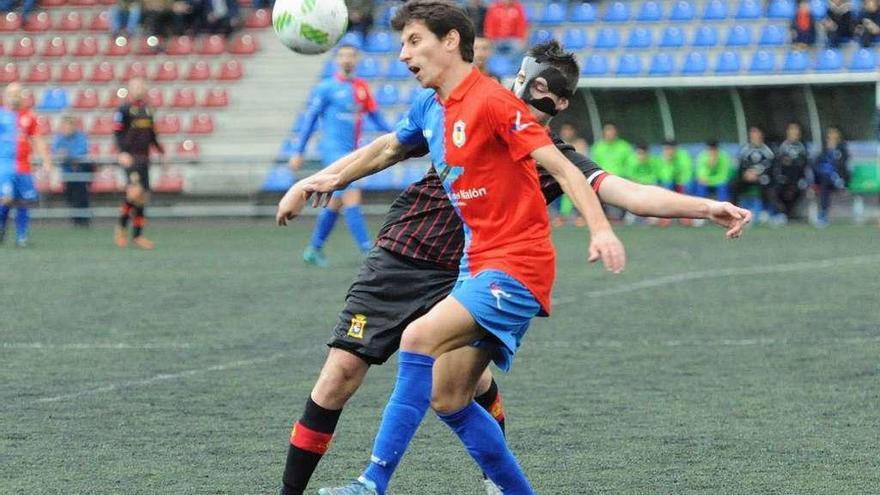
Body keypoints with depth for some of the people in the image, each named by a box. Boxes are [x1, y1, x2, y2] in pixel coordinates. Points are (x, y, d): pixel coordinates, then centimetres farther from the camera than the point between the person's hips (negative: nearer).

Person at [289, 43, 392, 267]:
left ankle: (314, 249, 23)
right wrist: (299, 152, -2)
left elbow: (375, 115, 13)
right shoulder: (327, 87, -3)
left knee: (335, 203, 11)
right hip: (333, 149, -6)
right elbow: (310, 120, -1)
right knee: (352, 198, -15)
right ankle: (367, 249, -18)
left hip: (350, 152, 6)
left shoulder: (362, 87, 11)